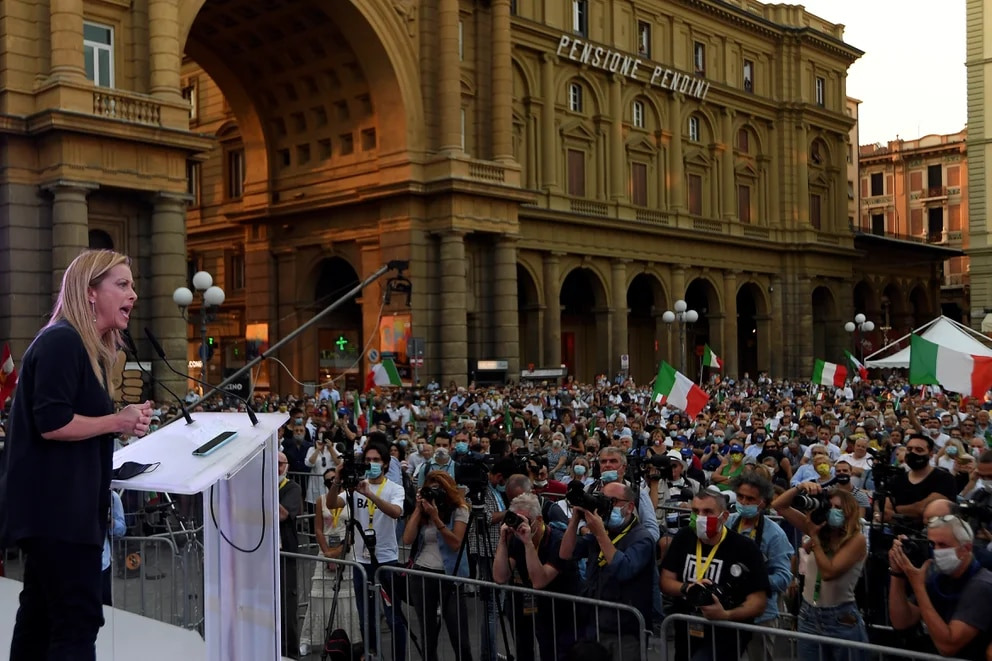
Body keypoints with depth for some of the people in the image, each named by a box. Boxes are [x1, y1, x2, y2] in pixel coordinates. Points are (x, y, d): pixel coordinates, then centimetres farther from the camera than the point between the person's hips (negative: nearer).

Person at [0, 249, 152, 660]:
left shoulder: (87, 347, 17)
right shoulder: (62, 341, -15)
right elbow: (51, 423, -23)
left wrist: (124, 424, 7)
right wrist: (118, 421, -15)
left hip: (58, 506, 11)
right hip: (55, 509, -11)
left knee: (42, 614, 16)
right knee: (79, 619, -11)